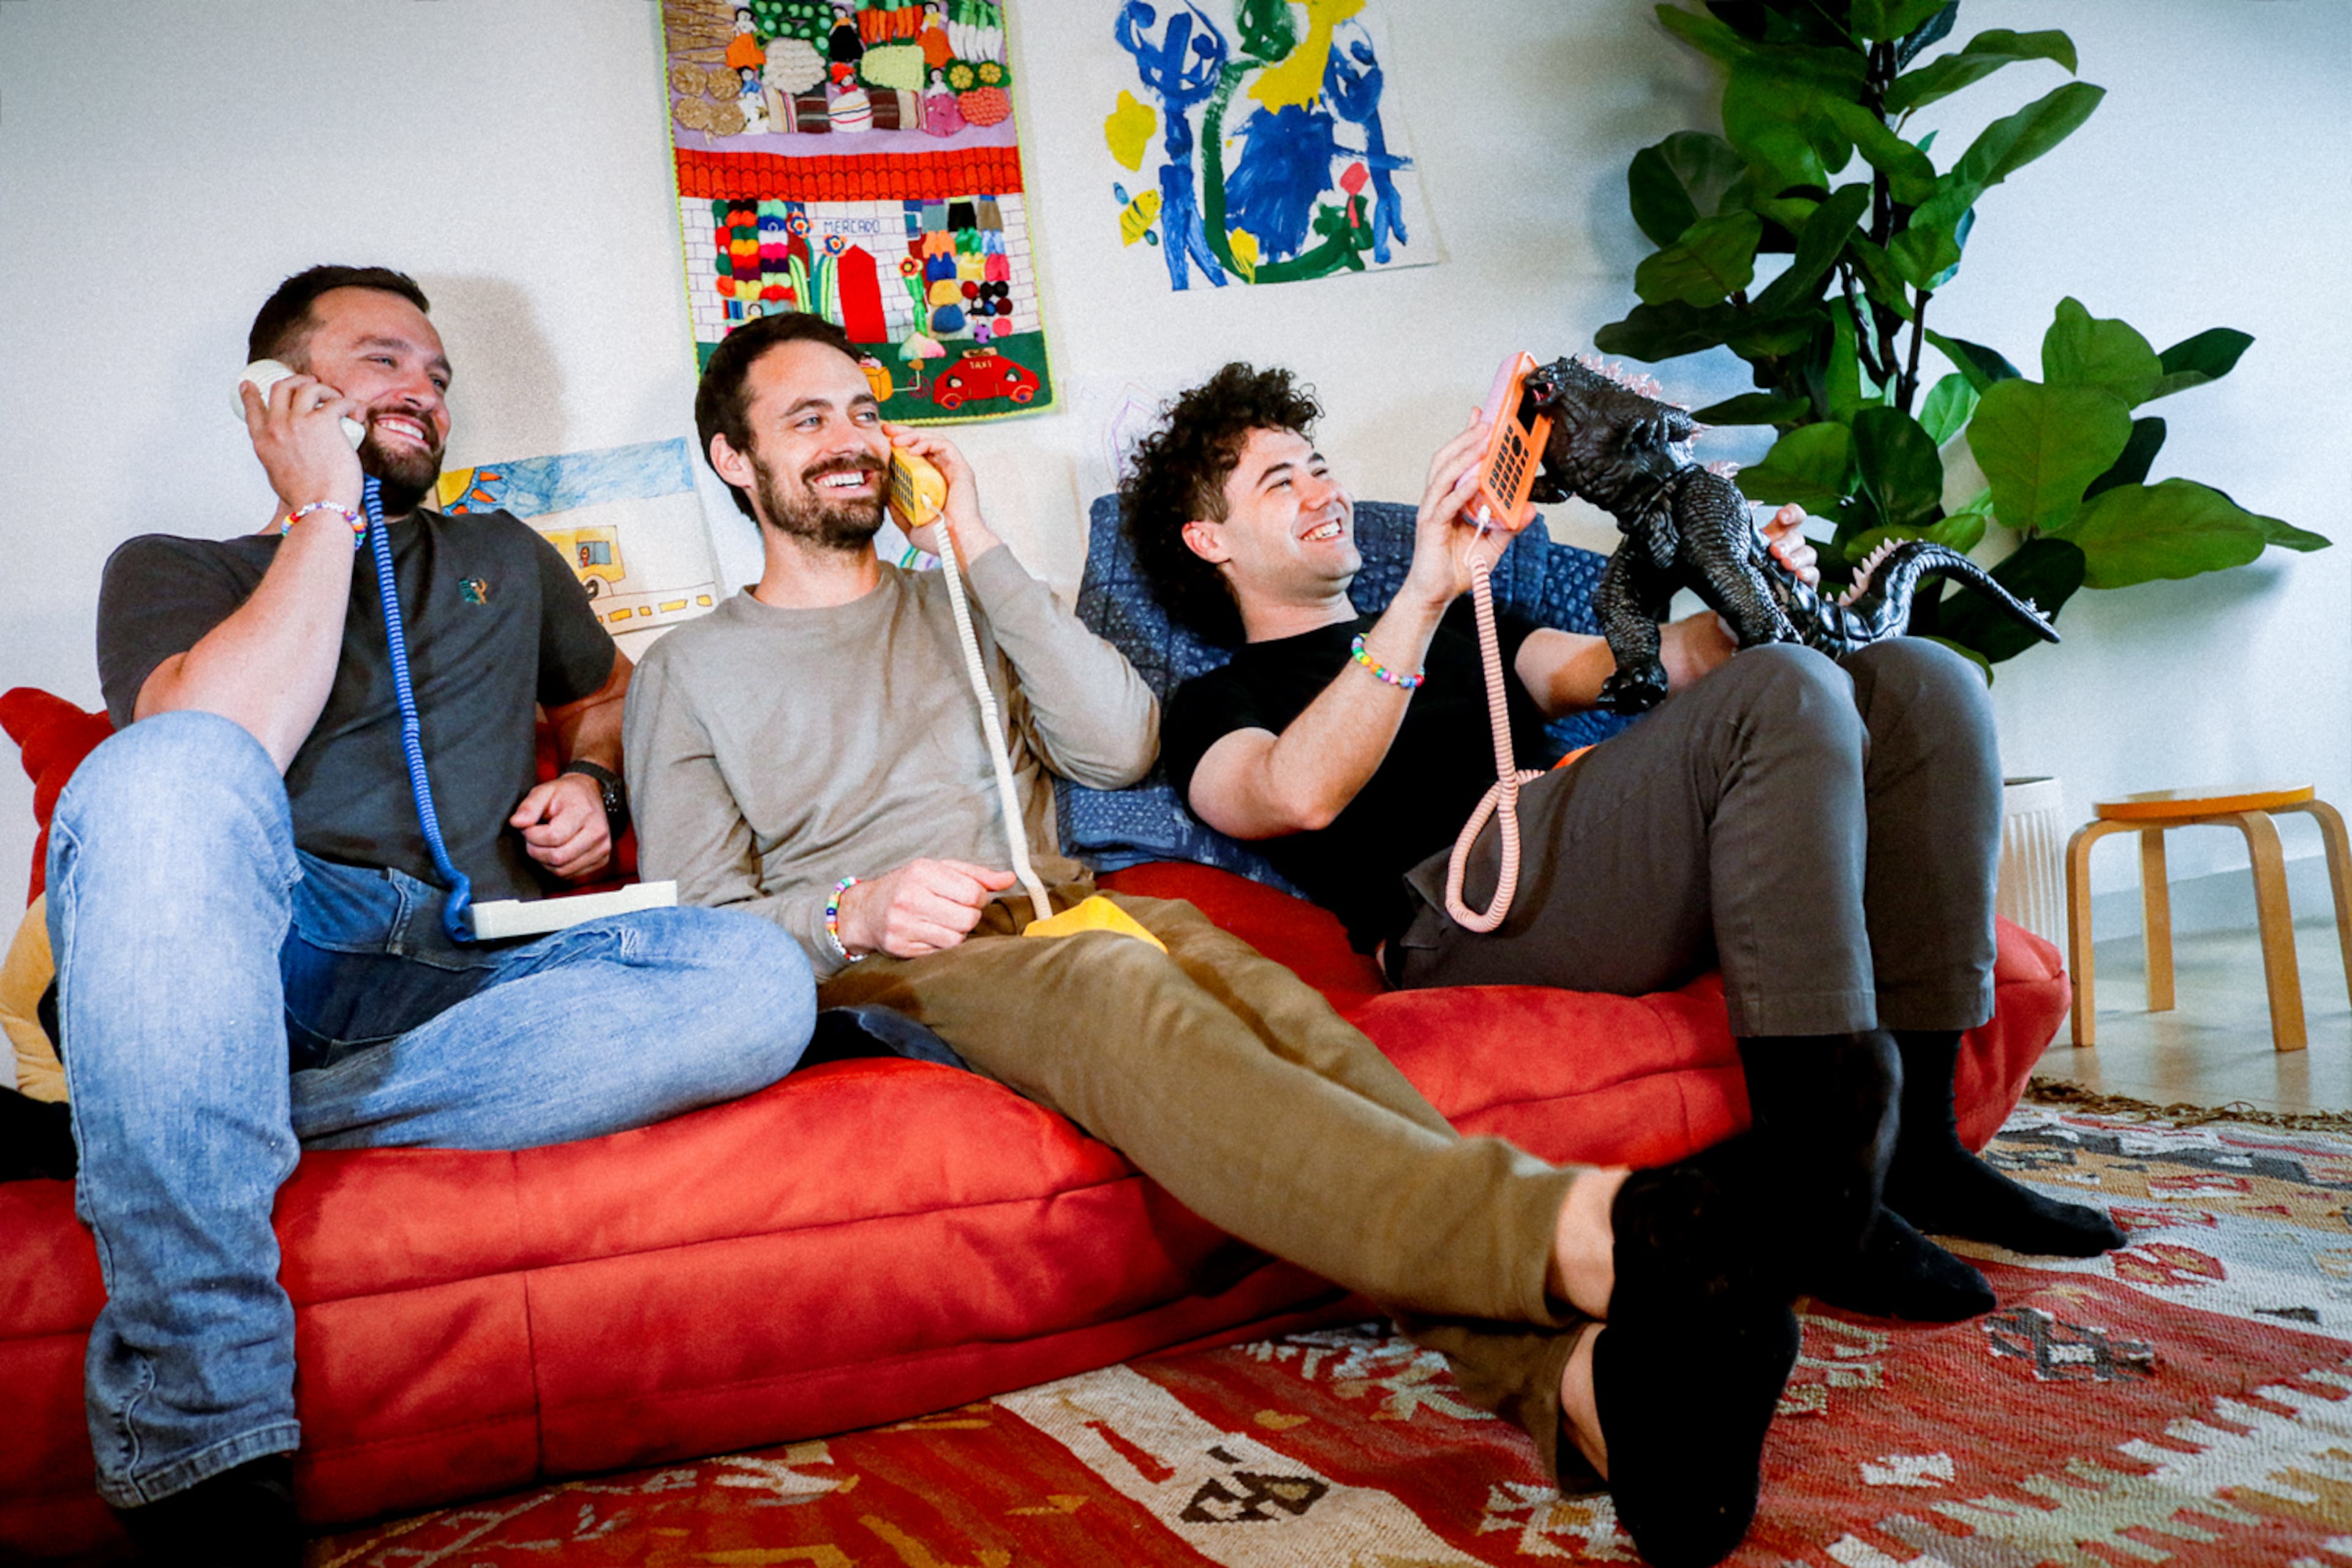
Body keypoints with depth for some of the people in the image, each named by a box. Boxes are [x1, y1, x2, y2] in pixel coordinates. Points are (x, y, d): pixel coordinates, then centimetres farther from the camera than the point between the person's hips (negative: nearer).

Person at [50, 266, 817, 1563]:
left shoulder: (505, 561, 29)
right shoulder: (172, 570, 16)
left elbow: (608, 694, 45)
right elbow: (218, 747, -6)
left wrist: (590, 786, 21)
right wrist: (324, 513, 3)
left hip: (464, 976, 3)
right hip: (239, 956, -2)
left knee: (758, 981, -26)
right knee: (166, 773, -39)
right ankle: (200, 1447, -37)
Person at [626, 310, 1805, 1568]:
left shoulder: (956, 600, 26)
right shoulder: (689, 672, 17)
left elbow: (1118, 744, 8)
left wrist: (979, 551, 6)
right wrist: (851, 919, -16)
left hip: (1056, 908, 4)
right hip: (865, 975, -3)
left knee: (1244, 981, -33)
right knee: (1115, 989, -38)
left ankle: (1573, 1372, -55)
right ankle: (1582, 1231, -61)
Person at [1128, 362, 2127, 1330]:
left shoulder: (1466, 630, 38)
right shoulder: (1217, 706, 15)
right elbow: (1303, 795, -9)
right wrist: (1425, 593, -18)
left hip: (1649, 883, 7)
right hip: (1462, 912, -7)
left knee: (1917, 680, -7)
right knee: (1785, 692, -26)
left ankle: (1913, 1143, -10)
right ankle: (1817, 1190, -30)